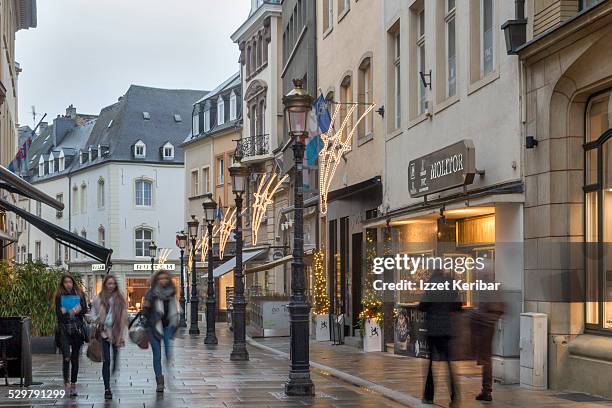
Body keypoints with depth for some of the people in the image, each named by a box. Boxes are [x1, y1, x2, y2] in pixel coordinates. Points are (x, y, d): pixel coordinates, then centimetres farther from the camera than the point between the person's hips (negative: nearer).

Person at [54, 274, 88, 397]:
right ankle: (66, 378, 10)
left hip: (77, 328, 2)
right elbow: (59, 312, -3)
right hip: (64, 329, -2)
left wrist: (68, 312, -8)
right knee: (66, 356, -16)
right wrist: (74, 311, -8)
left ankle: (73, 385, 12)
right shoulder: (59, 296, 5)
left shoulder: (79, 294, 10)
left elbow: (84, 310, 1)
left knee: (75, 358, 4)